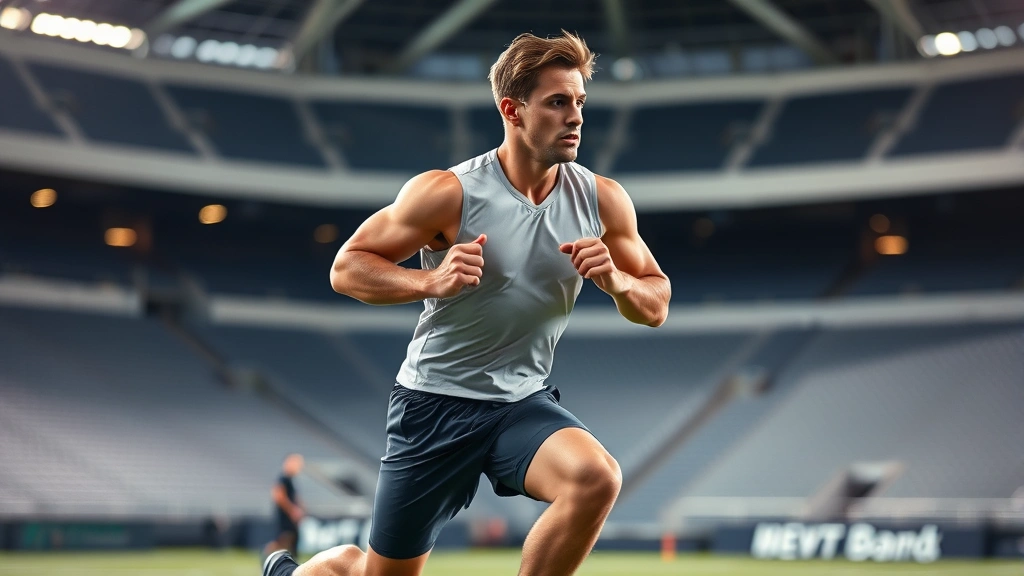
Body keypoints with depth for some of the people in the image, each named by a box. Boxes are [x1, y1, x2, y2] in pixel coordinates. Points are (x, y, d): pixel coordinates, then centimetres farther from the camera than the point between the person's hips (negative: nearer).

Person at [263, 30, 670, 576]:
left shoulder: (602, 199, -4)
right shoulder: (448, 193, -15)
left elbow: (656, 307, 4)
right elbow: (346, 266, -9)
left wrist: (614, 280, -19)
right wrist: (432, 280, -26)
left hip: (525, 403, 3)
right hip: (435, 402, -3)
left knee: (597, 478, -30)